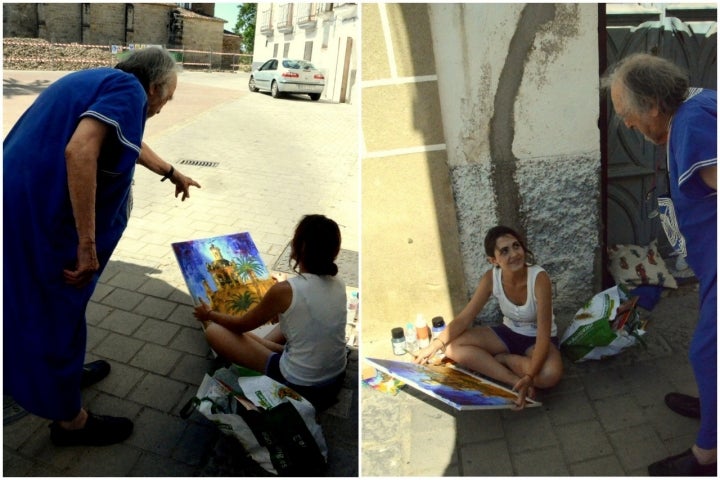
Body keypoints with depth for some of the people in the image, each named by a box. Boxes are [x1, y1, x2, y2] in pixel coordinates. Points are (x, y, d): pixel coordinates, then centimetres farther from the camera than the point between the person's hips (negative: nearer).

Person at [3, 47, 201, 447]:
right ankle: (70, 420, 27)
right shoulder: (128, 89, -12)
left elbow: (129, 142, 36)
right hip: (42, 216, -9)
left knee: (41, 304, 26)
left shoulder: (98, 82, 18)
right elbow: (80, 151, -29)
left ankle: (66, 372, 49)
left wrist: (171, 173, 50)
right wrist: (87, 244, -27)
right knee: (57, 312, 7)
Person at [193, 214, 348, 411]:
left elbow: (242, 325, -2)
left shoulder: (285, 290, -21)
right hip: (335, 381, 7)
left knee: (214, 331, 2)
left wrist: (209, 314, 17)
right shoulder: (338, 284, -3)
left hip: (299, 387, -6)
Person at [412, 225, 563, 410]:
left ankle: (502, 358, -10)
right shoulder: (491, 278, -17)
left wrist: (529, 377, -44)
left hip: (537, 339, -4)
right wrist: (435, 344, -24)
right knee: (454, 346, -18)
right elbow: (464, 318, -12)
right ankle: (515, 381, -21)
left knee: (549, 375, -39)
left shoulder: (539, 278, -29)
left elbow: (543, 335, -32)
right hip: (509, 333, 4)